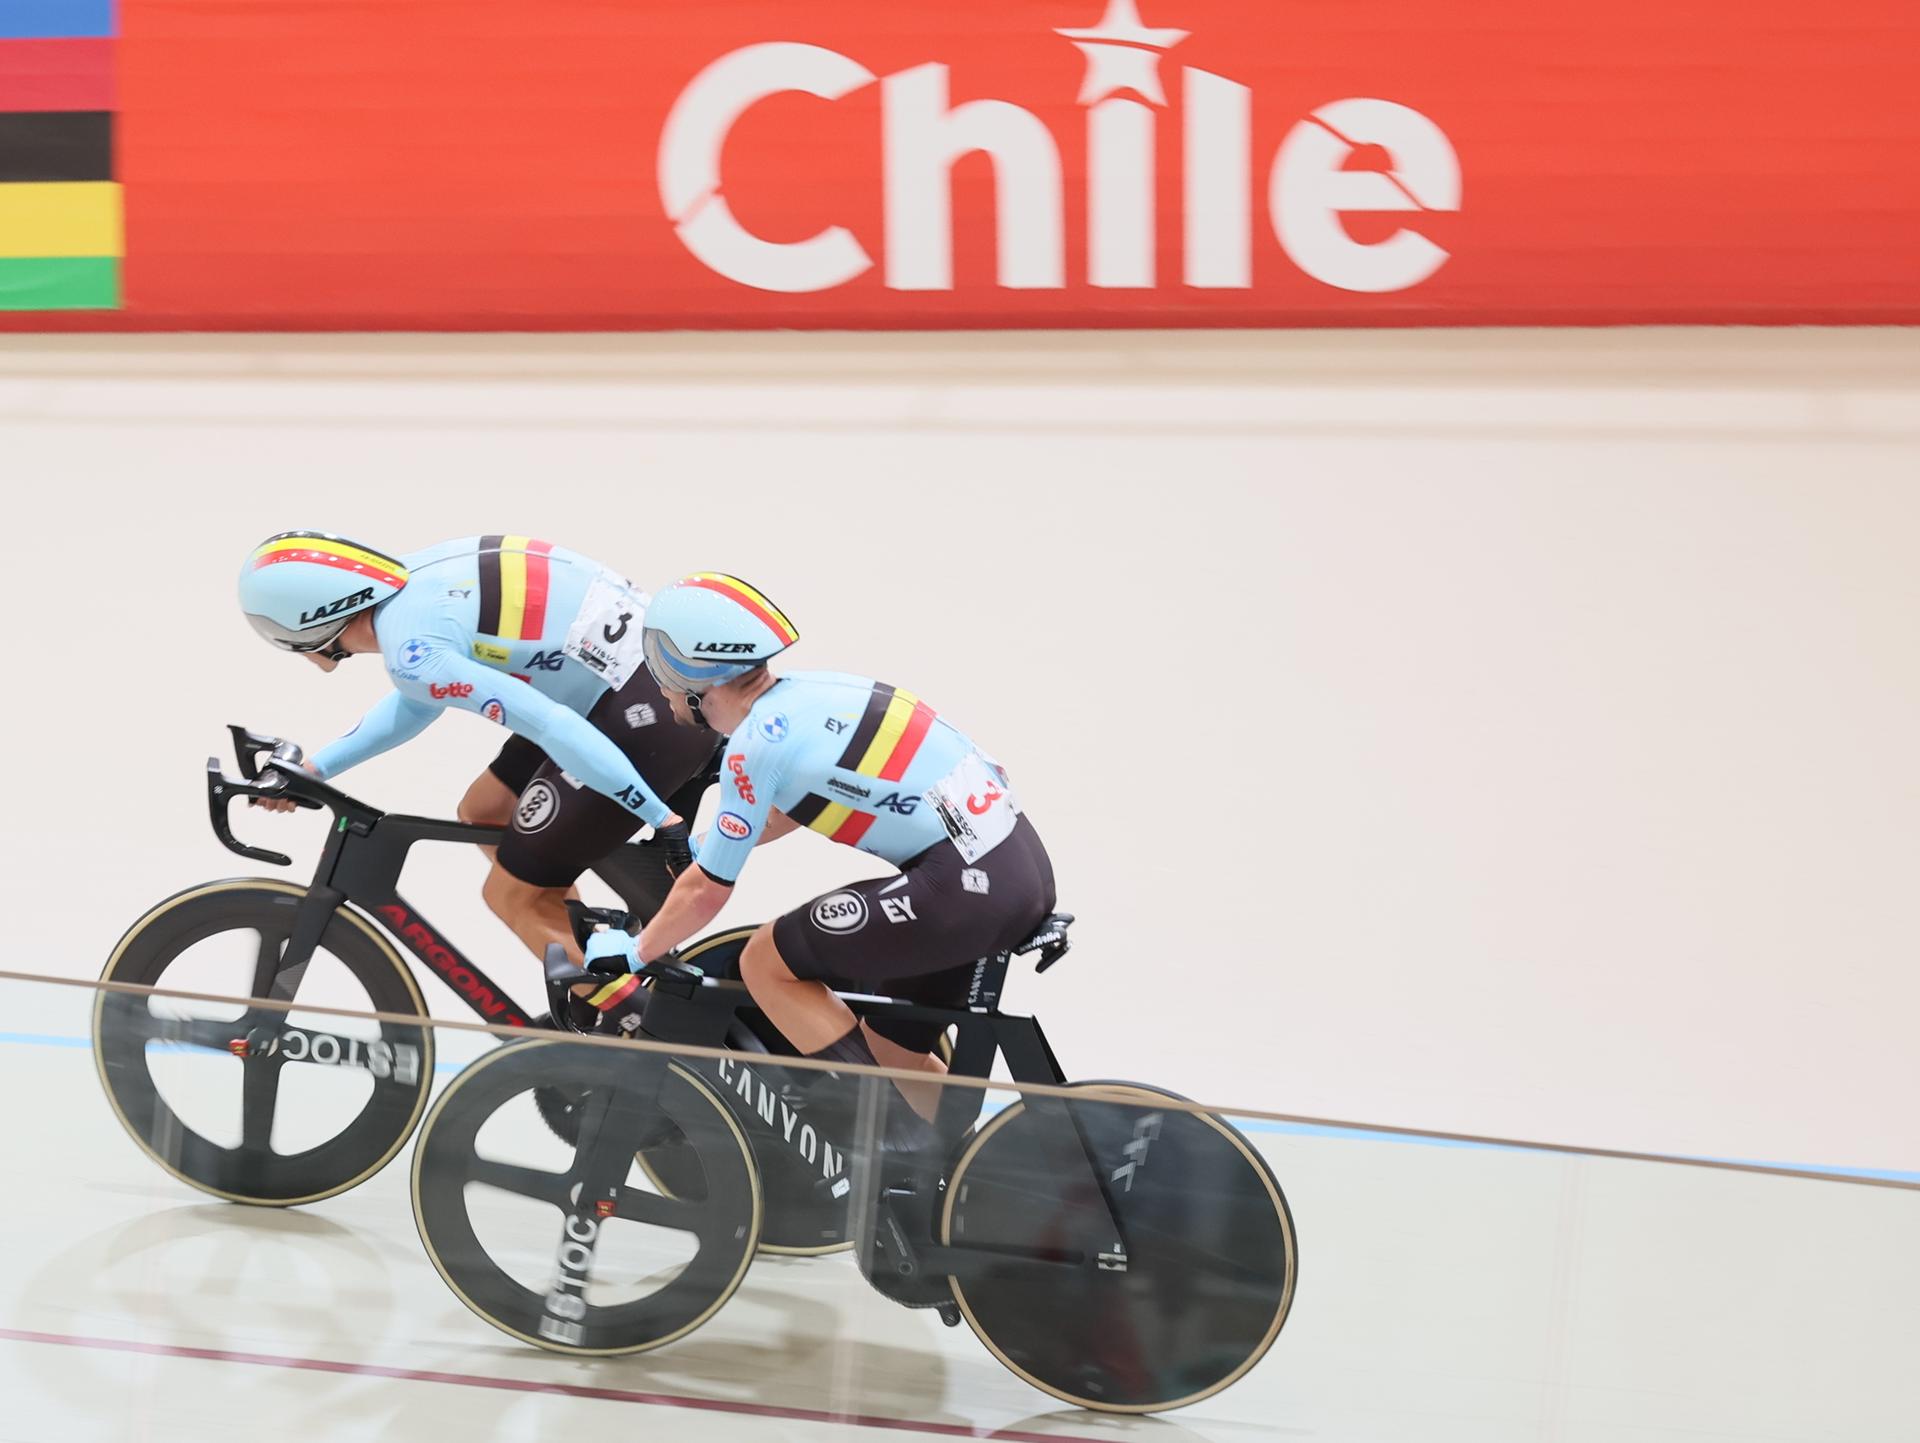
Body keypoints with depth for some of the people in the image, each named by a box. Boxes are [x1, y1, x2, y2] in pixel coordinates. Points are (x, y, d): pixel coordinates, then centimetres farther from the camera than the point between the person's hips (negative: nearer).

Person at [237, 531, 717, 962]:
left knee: (512, 895, 2)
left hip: (646, 714, -9)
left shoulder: (411, 647, -18)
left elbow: (553, 728, -25)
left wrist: (663, 822, -23)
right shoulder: (418, 576, 10)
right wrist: (314, 768, 32)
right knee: (483, 813, 22)